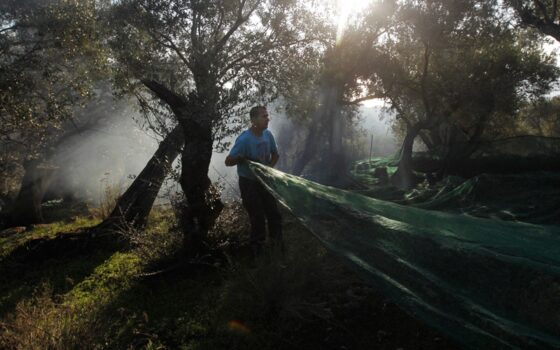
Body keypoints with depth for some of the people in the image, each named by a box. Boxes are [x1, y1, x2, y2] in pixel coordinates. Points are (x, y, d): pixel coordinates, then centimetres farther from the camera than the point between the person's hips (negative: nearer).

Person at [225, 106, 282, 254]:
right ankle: (257, 245, 24)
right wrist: (243, 158, -28)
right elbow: (228, 161, -19)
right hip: (249, 183, -5)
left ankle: (276, 240, 33)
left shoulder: (268, 135, -6)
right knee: (257, 216, 2)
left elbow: (275, 154, 11)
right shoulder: (244, 139, -25)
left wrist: (269, 166, -5)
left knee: (274, 213, 11)